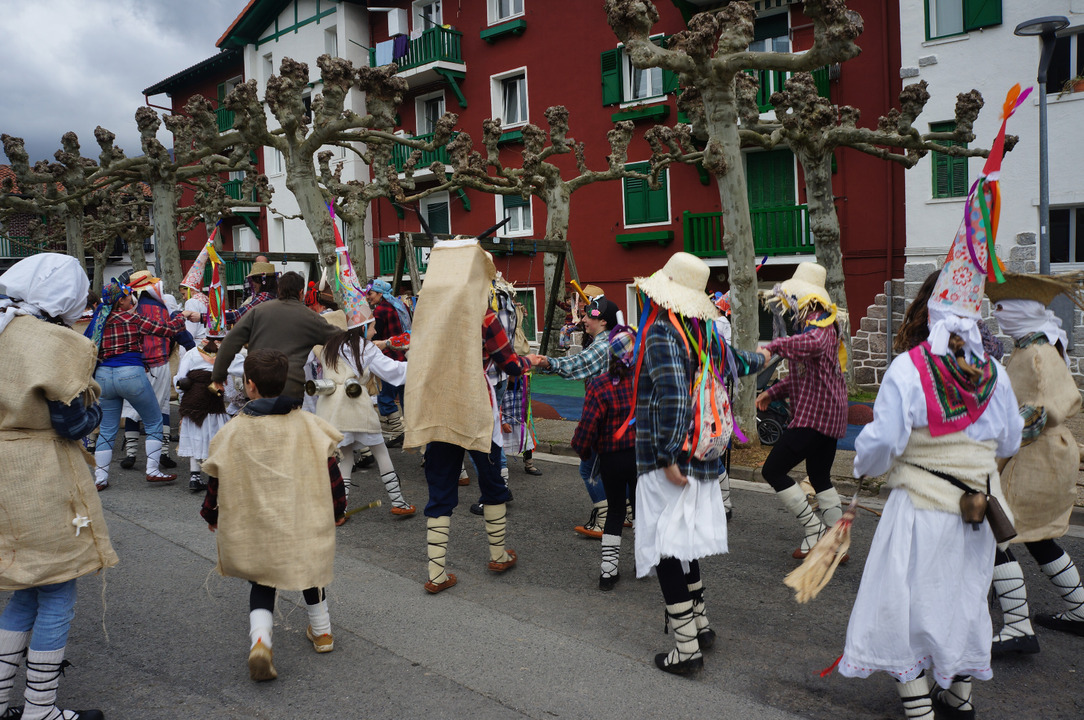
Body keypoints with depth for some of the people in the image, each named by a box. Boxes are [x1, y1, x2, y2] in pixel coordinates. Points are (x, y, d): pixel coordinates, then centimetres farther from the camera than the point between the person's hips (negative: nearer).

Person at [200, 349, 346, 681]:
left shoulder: (233, 432, -6)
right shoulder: (307, 424, -5)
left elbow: (217, 479, 1)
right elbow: (329, 468, -1)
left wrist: (210, 515, 19)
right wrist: (337, 507, 14)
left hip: (255, 528, -1)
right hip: (305, 523, 1)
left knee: (262, 586, 15)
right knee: (309, 570, 25)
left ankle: (260, 640, -8)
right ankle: (321, 632, 38)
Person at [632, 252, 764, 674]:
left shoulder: (661, 332, -14)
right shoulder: (704, 333, 9)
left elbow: (673, 396, -24)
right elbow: (735, 361, 29)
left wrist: (668, 457, -21)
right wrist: (759, 360, 53)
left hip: (668, 461, -8)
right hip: (702, 457, 8)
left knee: (668, 550, -2)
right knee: (683, 543, 21)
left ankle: (686, 648, 4)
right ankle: (700, 624, 32)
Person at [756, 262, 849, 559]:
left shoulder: (820, 325, -14)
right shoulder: (812, 325, 19)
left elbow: (814, 343, -42)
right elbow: (802, 374, 26)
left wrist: (773, 347, -48)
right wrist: (772, 392, 20)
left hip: (815, 414, -11)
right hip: (829, 412, 11)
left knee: (773, 470, -7)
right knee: (820, 477, 18)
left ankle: (814, 531, -1)